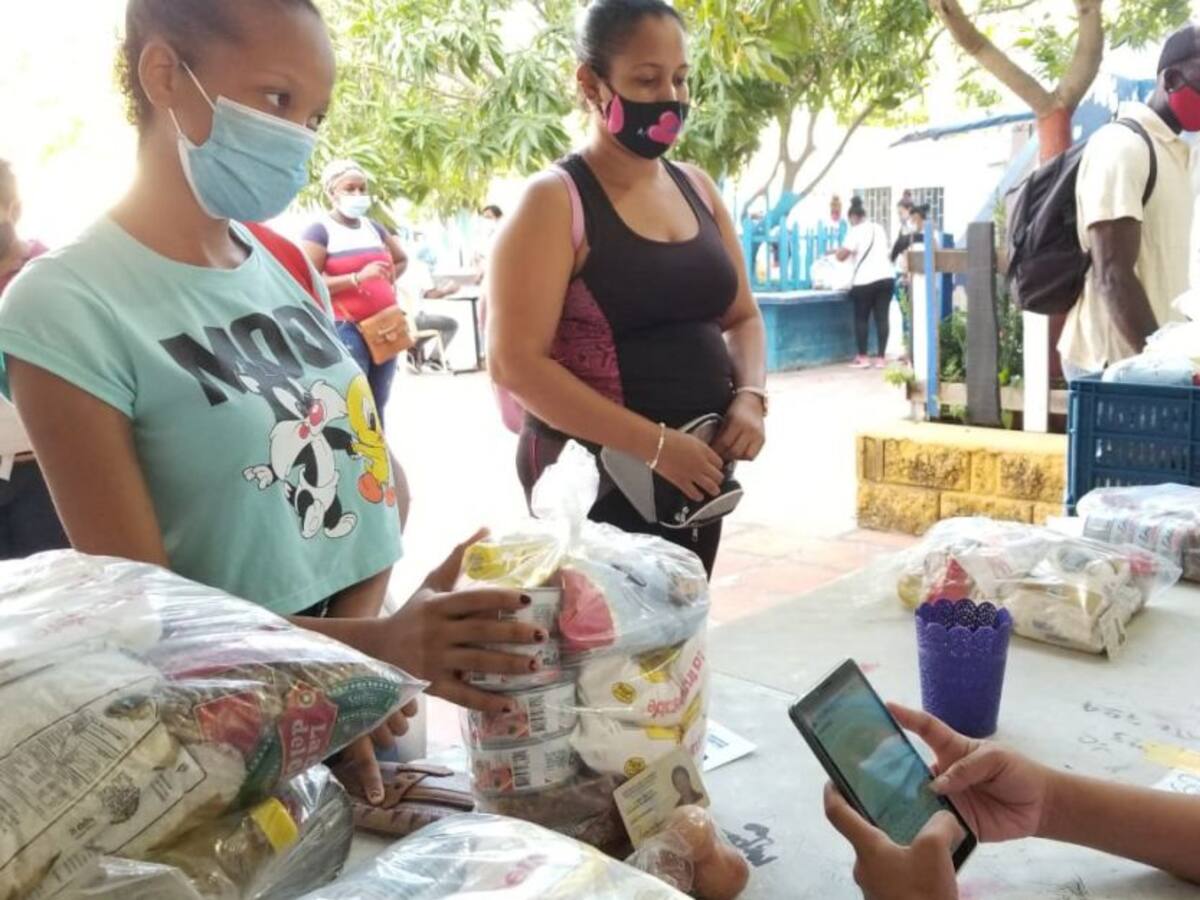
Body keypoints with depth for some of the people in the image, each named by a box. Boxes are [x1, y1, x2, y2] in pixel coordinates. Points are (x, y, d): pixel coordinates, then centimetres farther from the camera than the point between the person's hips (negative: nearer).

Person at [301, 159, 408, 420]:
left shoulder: (373, 227, 15)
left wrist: (386, 281, 12)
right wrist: (358, 278, -24)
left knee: (377, 407, 11)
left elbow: (401, 260, 32)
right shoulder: (320, 231, -6)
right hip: (345, 329, -7)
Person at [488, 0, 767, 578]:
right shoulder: (554, 202, -11)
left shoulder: (697, 190, 9)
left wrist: (750, 397, -5)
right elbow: (517, 362, -18)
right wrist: (654, 443, -20)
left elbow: (741, 316, 16)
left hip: (697, 468, 7)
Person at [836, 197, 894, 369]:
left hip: (866, 280, -6)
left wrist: (839, 252, 12)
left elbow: (842, 256, -9)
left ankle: (863, 358, 4)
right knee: (882, 317, 3)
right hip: (886, 277, 6)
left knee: (861, 318, 4)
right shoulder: (879, 228, 16)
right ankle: (881, 358, 2)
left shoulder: (856, 231, -4)